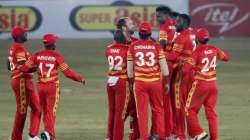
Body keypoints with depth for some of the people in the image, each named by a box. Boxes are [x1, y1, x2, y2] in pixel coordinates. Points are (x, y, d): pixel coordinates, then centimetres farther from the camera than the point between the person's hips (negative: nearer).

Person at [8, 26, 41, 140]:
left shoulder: (13, 48, 15)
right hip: (22, 81, -10)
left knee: (36, 107, 10)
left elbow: (9, 66, 22)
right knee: (22, 110, -4)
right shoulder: (20, 48, -15)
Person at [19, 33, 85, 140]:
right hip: (53, 87, -4)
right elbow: (67, 72, -12)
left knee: (45, 112, 15)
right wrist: (80, 79, 0)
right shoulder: (57, 56, -10)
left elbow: (24, 68, -4)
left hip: (40, 86, 4)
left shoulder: (37, 56, -1)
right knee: (51, 111, -2)